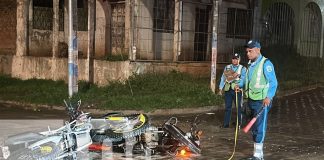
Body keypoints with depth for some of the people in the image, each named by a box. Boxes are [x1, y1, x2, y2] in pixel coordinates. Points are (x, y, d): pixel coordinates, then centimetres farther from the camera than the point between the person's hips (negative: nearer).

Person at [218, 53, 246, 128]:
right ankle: (226, 123, 10)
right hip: (228, 90, 3)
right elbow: (223, 78, 12)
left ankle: (239, 123, 15)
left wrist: (238, 85, -27)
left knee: (238, 107, 5)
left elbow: (243, 79, -10)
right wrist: (220, 88, 3)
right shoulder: (227, 67, 12)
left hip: (237, 90, -2)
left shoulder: (242, 69, 2)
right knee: (227, 107, 5)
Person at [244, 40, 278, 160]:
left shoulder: (266, 63, -12)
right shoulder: (250, 64, 13)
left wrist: (269, 97, -27)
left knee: (259, 128, -7)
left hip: (262, 102, -8)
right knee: (254, 128, 13)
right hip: (252, 100, 9)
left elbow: (273, 82, -16)